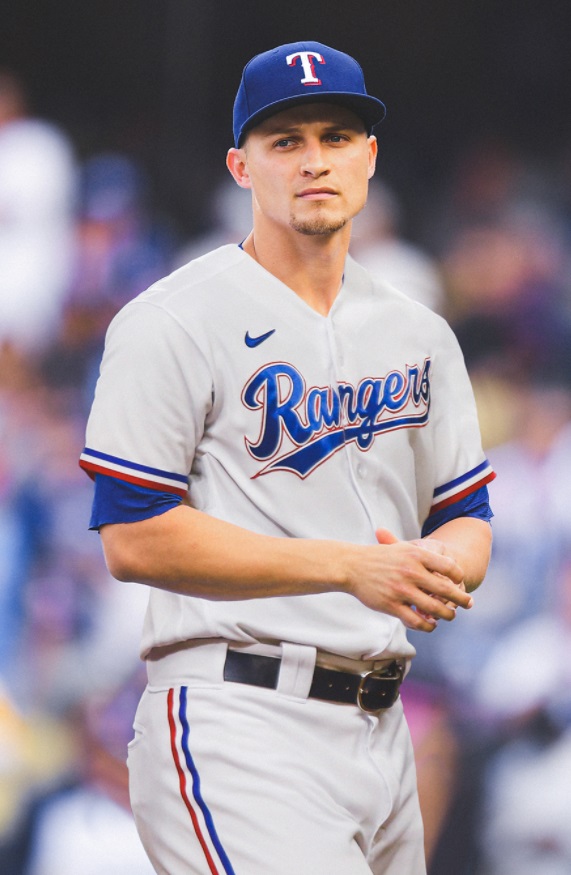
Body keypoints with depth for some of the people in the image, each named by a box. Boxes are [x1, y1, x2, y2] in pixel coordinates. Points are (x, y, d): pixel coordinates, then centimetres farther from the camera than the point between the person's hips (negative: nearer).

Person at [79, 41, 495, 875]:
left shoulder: (418, 334, 17)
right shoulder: (174, 324, -4)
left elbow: (466, 518, 20)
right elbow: (133, 539, -11)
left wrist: (442, 569, -6)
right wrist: (350, 567, -15)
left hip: (383, 736, 7)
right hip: (238, 734, -7)